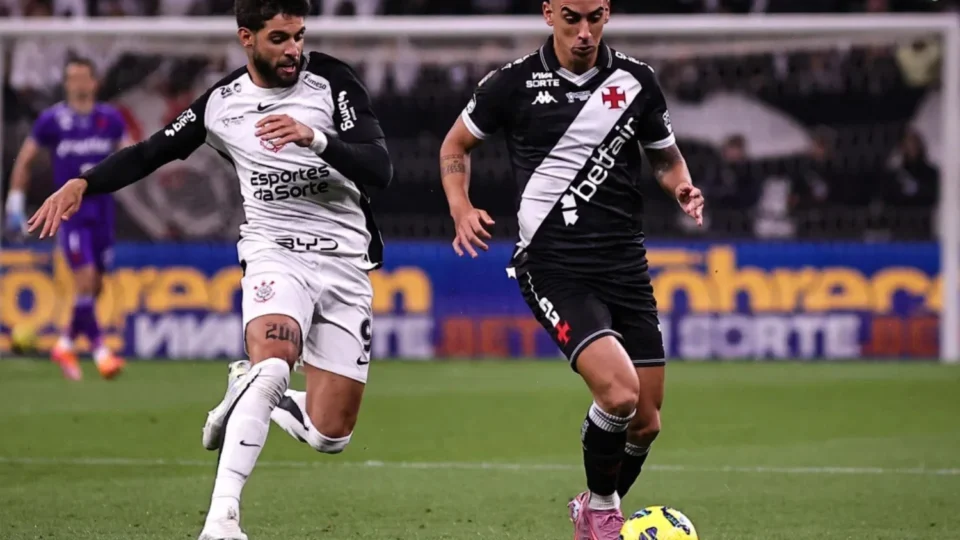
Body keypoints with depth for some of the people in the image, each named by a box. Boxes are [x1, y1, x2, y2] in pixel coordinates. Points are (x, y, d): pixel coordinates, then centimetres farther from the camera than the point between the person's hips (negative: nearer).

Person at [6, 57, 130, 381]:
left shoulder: (110, 119, 5)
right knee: (85, 280, -15)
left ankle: (66, 345, 26)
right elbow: (24, 161, 5)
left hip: (103, 213, 4)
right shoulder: (52, 120, -4)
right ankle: (100, 352, -12)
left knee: (95, 287, 8)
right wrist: (15, 205, 2)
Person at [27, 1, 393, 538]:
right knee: (272, 368, -32)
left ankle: (248, 393, 29)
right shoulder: (221, 104, 3)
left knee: (329, 434, -2)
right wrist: (81, 184, -1)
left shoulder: (332, 81, -4)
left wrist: (315, 138, -29)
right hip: (275, 253, -1)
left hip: (346, 265, 1)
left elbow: (381, 169, -13)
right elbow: (151, 153, 14)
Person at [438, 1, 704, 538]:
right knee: (619, 391, -24)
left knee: (646, 422, 4)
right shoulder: (514, 83, -3)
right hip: (553, 266, -4)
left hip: (625, 265, 4)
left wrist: (683, 186, -3)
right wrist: (462, 210, -5)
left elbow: (665, 156, 19)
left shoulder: (636, 81, 4)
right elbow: (456, 145, 12)